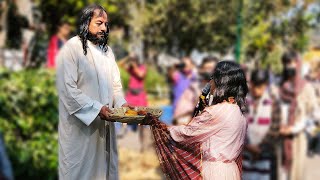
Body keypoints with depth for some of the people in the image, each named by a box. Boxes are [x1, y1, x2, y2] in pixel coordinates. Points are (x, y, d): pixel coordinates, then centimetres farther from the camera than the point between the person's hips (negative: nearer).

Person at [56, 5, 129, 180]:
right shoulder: (71, 49, -12)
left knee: (104, 166, 12)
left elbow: (115, 83, 15)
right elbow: (68, 89, -18)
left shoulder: (106, 50, 12)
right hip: (80, 126, -7)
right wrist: (96, 108, -22)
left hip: (104, 124, 7)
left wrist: (121, 103, -5)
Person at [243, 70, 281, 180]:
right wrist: (248, 145, -12)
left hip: (266, 153, -2)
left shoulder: (273, 103, -2)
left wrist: (261, 147, -11)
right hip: (246, 153, 2)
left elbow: (274, 129, -6)